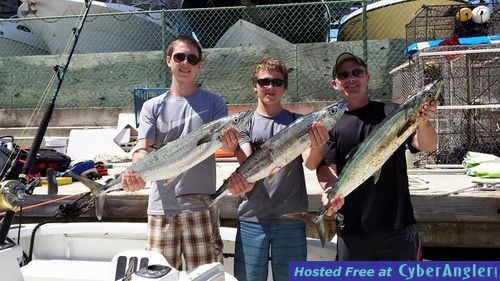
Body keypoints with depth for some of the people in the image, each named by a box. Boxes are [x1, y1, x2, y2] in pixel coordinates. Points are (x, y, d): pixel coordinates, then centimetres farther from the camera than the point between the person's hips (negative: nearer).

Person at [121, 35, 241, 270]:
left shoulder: (213, 103, 6)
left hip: (201, 206, -1)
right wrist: (136, 172, -24)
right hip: (161, 208, 1)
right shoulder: (153, 107, 8)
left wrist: (230, 144, -29)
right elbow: (143, 149, -2)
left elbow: (226, 143, -4)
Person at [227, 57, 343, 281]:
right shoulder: (244, 123, 5)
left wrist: (317, 146, -33)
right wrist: (241, 179, -33)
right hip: (251, 219, 0)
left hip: (291, 219, 0)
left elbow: (310, 162, -9)